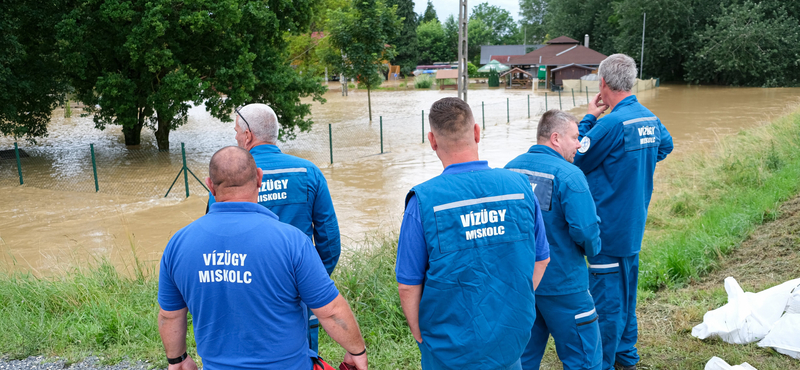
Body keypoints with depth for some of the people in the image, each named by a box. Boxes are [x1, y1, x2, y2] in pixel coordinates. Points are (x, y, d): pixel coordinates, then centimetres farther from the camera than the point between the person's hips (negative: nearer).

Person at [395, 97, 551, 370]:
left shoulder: (424, 201, -19)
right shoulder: (520, 186, -9)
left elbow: (408, 286, -14)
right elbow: (541, 261, 3)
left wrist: (421, 337, 2)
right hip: (511, 345, 3)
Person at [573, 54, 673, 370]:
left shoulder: (612, 123, -23)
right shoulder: (651, 119, 4)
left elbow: (577, 159, -12)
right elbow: (665, 146, 25)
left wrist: (589, 117, -6)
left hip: (609, 229, -8)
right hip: (634, 226, 8)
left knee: (606, 299, 2)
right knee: (625, 294, 20)